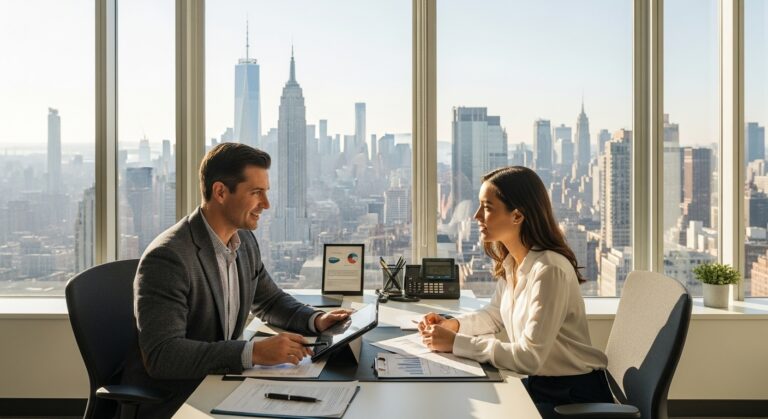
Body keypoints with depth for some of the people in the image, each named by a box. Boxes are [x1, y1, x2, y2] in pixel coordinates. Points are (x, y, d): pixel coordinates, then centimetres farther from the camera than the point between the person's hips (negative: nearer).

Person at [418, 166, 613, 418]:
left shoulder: (549, 270, -26)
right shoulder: (510, 262, 1)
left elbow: (529, 357, -26)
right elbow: (495, 315, 17)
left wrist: (456, 343, -24)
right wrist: (453, 325, -2)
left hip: (574, 396, -7)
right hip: (537, 383, 7)